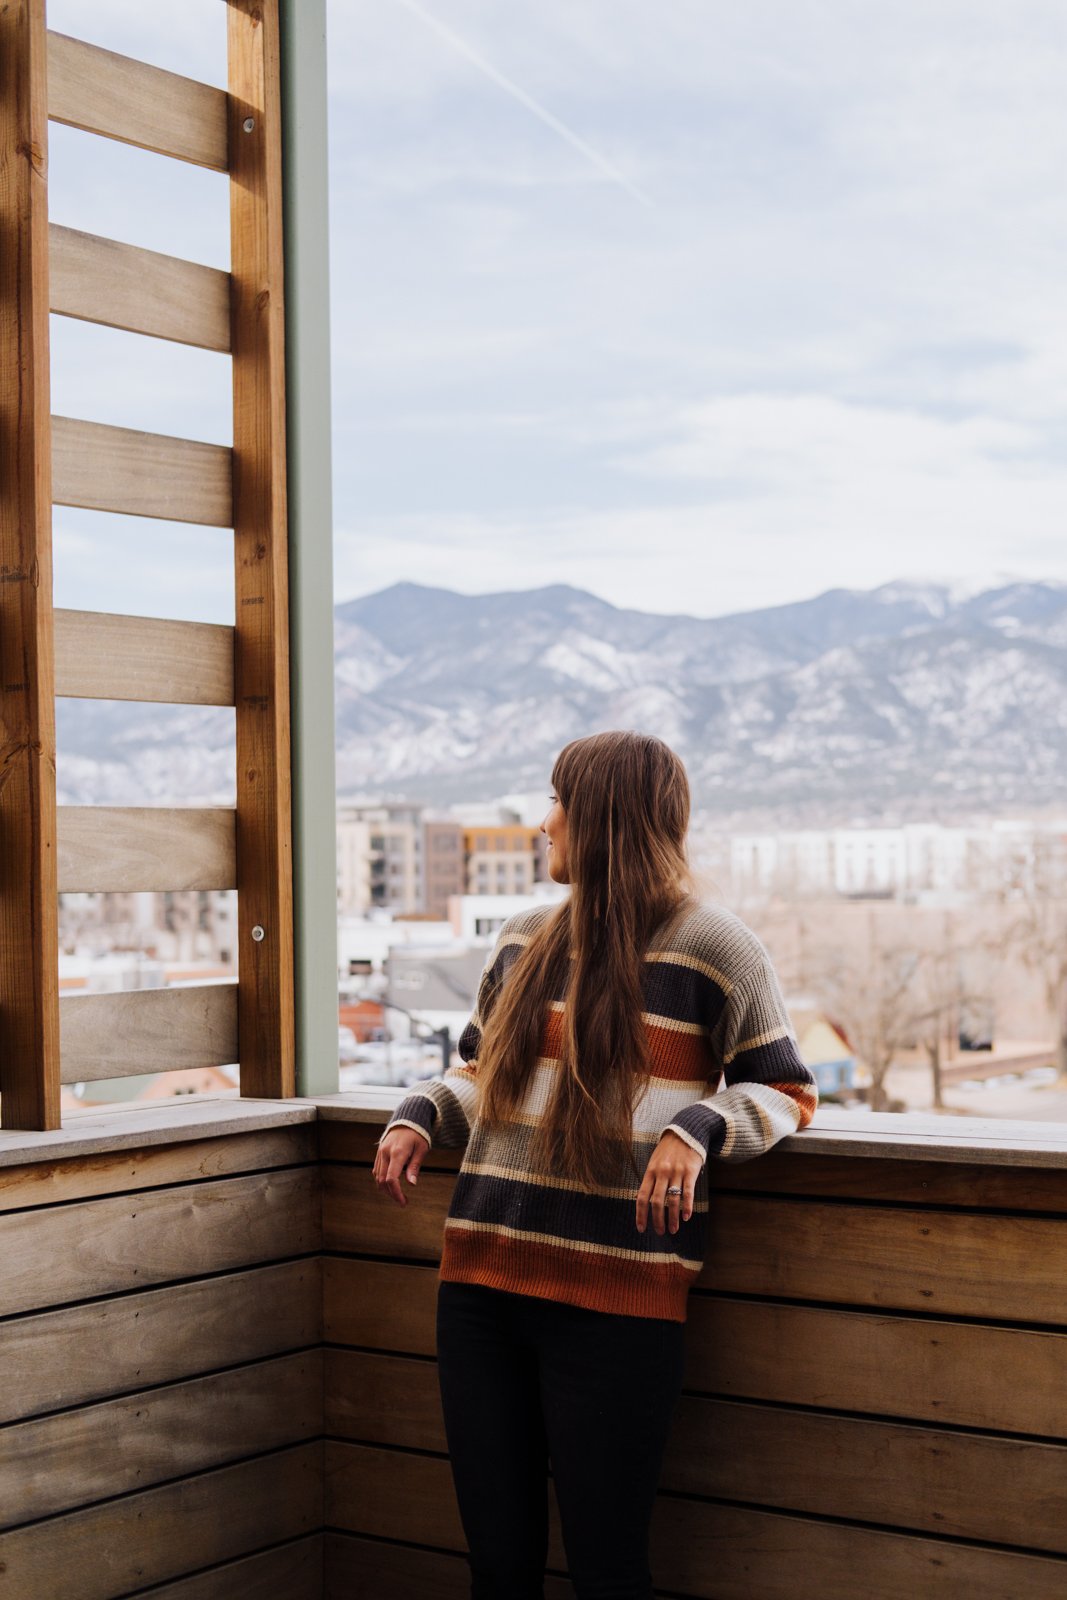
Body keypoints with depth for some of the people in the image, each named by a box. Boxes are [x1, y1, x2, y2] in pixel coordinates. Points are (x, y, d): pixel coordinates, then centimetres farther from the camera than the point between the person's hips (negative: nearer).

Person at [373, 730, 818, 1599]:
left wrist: (697, 1128, -18)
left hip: (617, 1299, -5)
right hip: (482, 1280, 5)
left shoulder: (710, 945, -2)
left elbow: (788, 1093, 0)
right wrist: (419, 1114, 5)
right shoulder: (525, 939, 15)